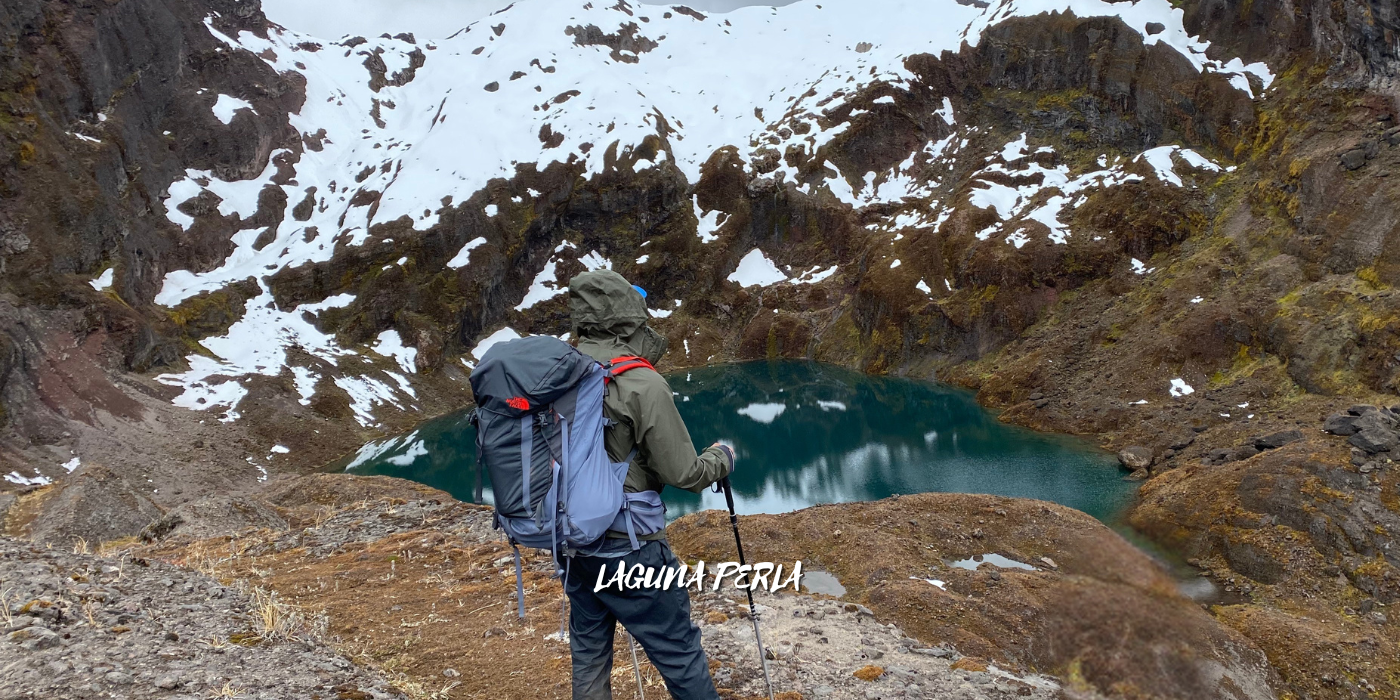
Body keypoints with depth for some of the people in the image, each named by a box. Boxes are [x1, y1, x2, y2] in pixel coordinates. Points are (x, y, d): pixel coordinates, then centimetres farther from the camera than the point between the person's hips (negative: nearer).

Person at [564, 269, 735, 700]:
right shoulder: (644, 385, -19)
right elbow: (683, 473, -15)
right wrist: (721, 459, 5)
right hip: (628, 546, -6)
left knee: (588, 656, 18)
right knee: (680, 653, 7)